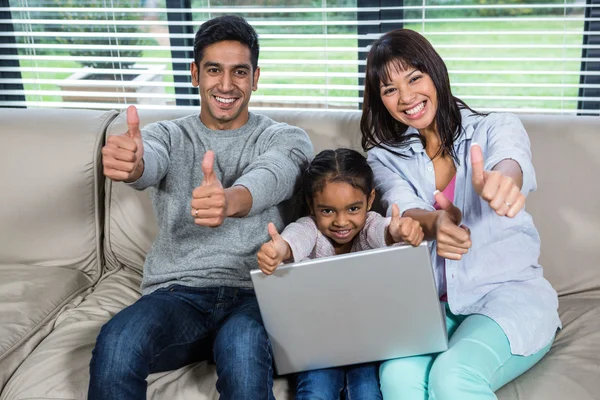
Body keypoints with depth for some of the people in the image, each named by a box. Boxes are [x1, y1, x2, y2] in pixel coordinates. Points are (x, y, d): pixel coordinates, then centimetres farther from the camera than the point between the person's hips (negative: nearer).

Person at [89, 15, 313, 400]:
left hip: (255, 293, -1)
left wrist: (232, 200, -43)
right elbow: (149, 161, -13)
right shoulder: (169, 135, 13)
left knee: (243, 351, -36)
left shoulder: (286, 138, 8)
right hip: (177, 291, 2)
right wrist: (130, 162, -40)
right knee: (115, 347, -30)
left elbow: (271, 176, -17)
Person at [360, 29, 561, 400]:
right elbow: (405, 210, -13)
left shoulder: (497, 127, 3)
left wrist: (502, 179, -50)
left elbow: (510, 161, -23)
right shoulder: (385, 158, 9)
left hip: (510, 292, -1)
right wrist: (435, 224, -39)